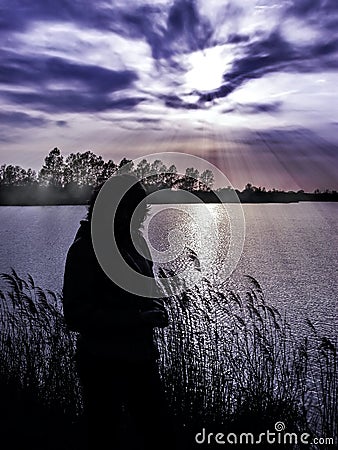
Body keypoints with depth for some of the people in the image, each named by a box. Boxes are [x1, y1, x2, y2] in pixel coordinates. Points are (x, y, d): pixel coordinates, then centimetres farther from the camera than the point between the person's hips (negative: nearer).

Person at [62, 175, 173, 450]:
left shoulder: (135, 243, 8)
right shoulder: (85, 250, -13)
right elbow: (76, 316, -17)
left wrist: (153, 306, 0)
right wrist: (139, 319, -21)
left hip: (141, 357, 6)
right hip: (103, 364, -6)